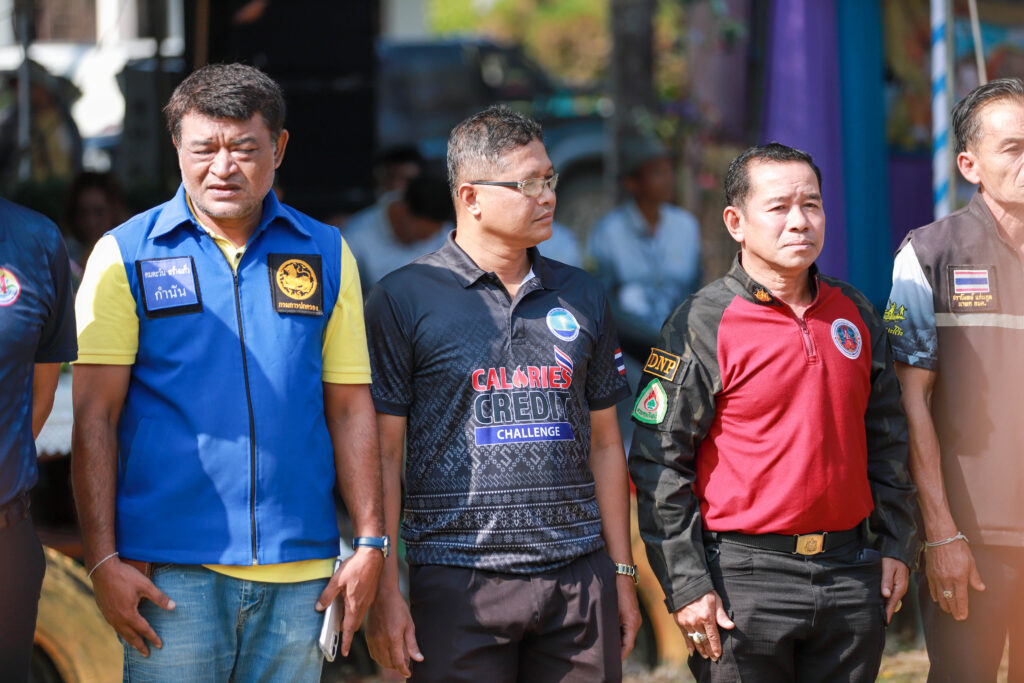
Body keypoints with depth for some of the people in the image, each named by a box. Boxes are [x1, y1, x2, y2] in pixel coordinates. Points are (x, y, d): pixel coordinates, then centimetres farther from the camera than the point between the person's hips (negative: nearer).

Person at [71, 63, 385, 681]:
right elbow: (94, 417, -1)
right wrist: (103, 559, -9)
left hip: (300, 571, 3)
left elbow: (351, 409, 12)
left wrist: (371, 544, 5)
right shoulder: (126, 256, 3)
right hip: (171, 569, -2)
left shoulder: (326, 255, 11)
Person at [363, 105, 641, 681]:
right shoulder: (404, 299, -2)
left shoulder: (582, 297, 13)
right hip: (460, 580, -4)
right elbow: (382, 454, -3)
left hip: (579, 574, 4)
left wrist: (623, 572, 13)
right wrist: (384, 589, -9)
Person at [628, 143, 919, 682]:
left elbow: (886, 438, 19)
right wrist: (686, 587, -11)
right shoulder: (701, 325, -6)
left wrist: (897, 545, 12)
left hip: (850, 575, 5)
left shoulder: (855, 314, 11)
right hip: (744, 578, -5)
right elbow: (659, 464, -7)